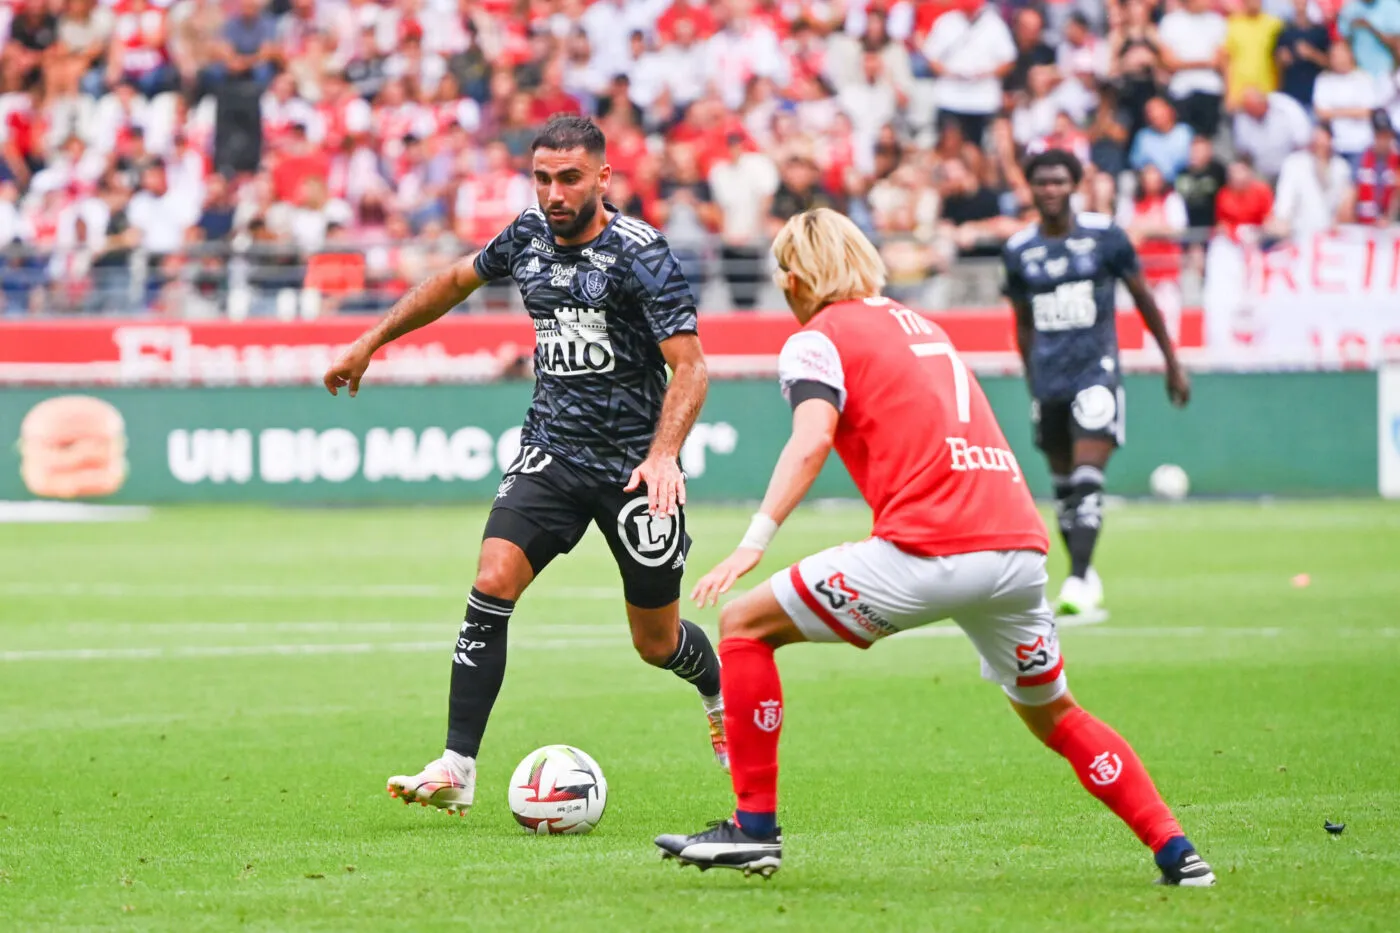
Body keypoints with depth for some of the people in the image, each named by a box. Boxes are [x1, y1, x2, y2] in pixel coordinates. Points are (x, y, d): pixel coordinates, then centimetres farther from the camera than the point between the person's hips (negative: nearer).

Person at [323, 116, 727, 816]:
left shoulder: (639, 253, -16)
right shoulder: (529, 235, 2)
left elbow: (689, 367, -20)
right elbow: (457, 281, 21)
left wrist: (663, 454, -35)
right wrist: (369, 343, 23)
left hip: (634, 463, -4)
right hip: (551, 449, 4)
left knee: (656, 643, 7)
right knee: (492, 584, -18)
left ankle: (721, 697, 43)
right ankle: (456, 770, -18)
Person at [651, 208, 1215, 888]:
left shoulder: (819, 339, 5)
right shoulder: (921, 325, 28)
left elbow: (811, 439, -12)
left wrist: (755, 540, -20)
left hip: (930, 551, -7)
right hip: (1021, 546, 7)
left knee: (745, 624, 7)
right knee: (1053, 715, 26)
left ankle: (755, 827, 4)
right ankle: (1176, 852, 17)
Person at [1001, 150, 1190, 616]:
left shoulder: (1104, 235, -2)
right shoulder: (1019, 250, 5)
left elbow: (1143, 299, 6)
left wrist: (1172, 363, 9)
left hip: (1096, 373, -3)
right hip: (1048, 380, 4)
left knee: (1086, 481, -15)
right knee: (1063, 486, 10)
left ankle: (1078, 581, -20)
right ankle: (1085, 573, 23)